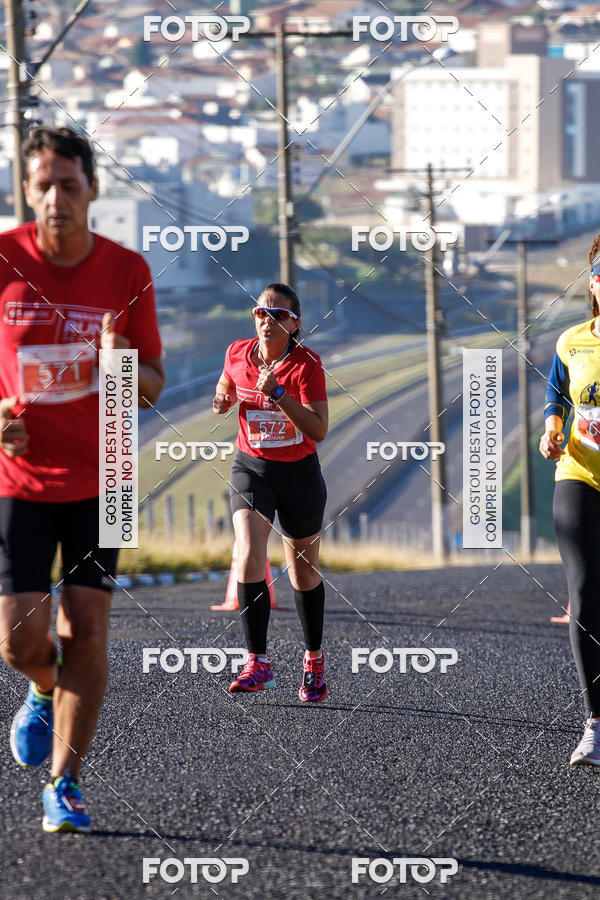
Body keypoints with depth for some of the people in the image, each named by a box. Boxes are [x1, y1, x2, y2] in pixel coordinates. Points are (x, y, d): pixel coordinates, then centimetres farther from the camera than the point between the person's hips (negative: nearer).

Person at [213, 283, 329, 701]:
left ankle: (314, 660, 32)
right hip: (252, 468, 2)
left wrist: (278, 394, -32)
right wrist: (223, 400, -5)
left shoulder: (307, 364, -15)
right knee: (249, 558, -20)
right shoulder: (238, 353, -3)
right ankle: (258, 663, -21)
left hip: (300, 474, -2)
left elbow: (319, 430, -22)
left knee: (304, 572, 11)